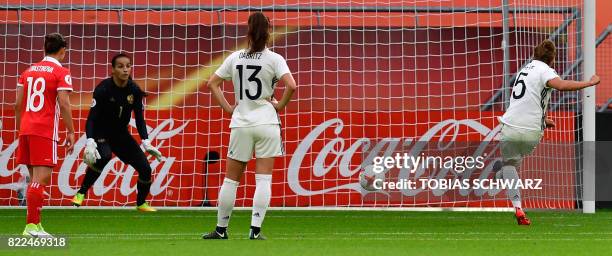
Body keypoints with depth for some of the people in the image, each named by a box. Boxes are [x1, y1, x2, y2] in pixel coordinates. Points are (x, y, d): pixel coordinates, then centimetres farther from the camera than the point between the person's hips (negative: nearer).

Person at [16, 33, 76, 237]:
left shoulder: (29, 71, 15)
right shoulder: (61, 73, -4)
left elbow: (18, 104, 14)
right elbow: (64, 105, -11)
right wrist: (71, 132, -6)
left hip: (26, 129, 7)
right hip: (45, 132, -7)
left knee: (36, 178, 13)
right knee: (40, 178, -9)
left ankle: (34, 224, 15)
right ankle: (31, 225, -15)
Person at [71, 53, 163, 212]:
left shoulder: (135, 90, -8)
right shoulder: (103, 89, -21)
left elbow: (139, 119, -1)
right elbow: (91, 118, -24)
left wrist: (146, 142, -13)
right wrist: (90, 142, -38)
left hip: (121, 135, 5)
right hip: (101, 133, -5)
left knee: (145, 169, -3)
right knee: (104, 156, -38)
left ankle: (141, 203, 24)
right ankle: (81, 193, -23)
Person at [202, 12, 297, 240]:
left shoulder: (235, 58, 4)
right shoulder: (274, 59, -6)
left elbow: (212, 83, 8)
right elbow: (291, 86, -18)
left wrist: (228, 108, 9)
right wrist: (280, 106, -2)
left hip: (240, 125, 2)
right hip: (266, 123, -2)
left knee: (231, 179, 10)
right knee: (263, 179, 0)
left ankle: (221, 229, 15)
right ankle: (255, 230, -8)